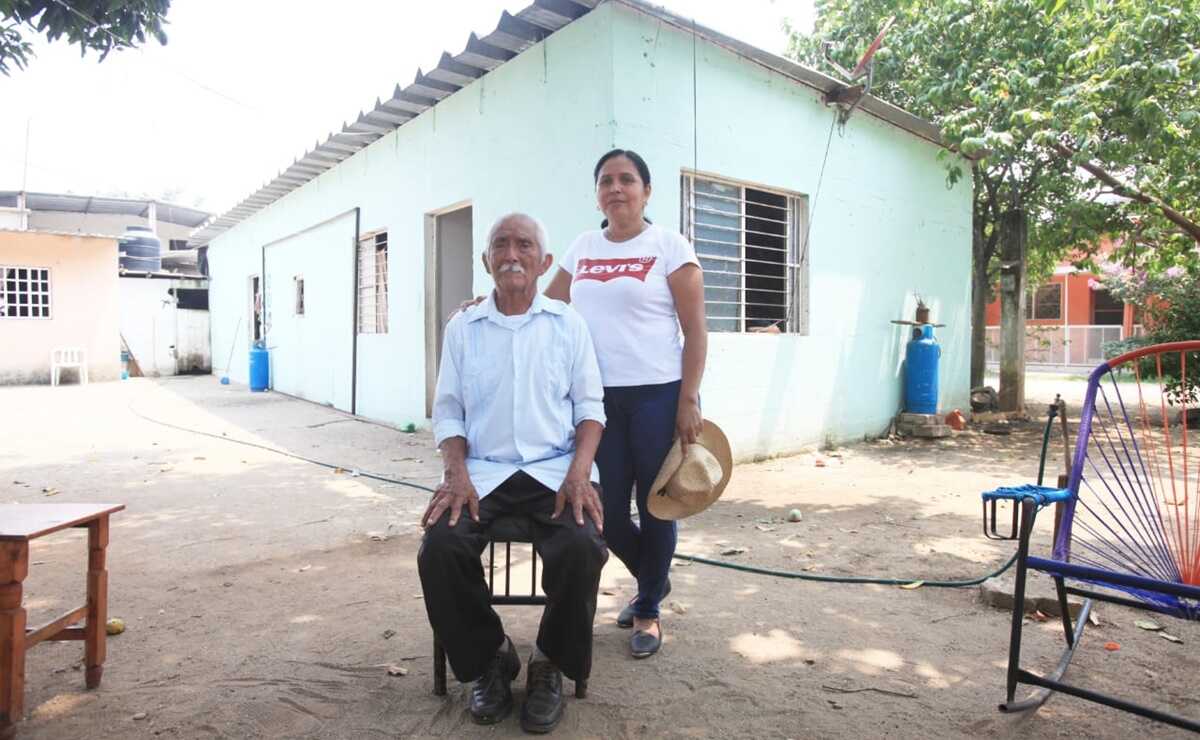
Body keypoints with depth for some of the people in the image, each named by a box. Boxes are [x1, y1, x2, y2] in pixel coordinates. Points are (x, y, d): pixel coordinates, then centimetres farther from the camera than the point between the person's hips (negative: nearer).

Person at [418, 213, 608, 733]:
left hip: (555, 469, -1)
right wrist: (456, 473, -9)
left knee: (581, 546, -29)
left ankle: (550, 663, 1)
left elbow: (590, 406, 5)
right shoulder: (462, 328, 10)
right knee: (440, 549, -26)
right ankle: (488, 658, 4)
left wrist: (578, 472, -12)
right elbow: (448, 412, 9)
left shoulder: (568, 323, 7)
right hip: (482, 471, 1)